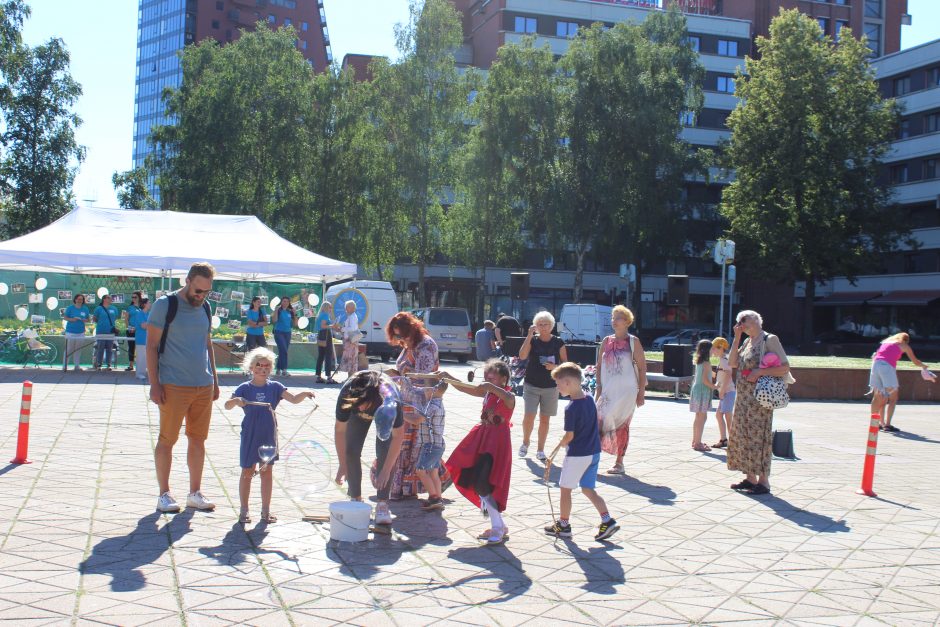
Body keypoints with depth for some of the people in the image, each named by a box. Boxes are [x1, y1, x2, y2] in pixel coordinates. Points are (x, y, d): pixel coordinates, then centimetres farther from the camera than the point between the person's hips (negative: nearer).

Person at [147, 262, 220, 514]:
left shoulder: (205, 308, 12)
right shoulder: (165, 305, -6)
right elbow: (151, 345, -7)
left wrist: (214, 379, 16)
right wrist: (154, 384, -12)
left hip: (204, 386, 6)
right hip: (174, 386, -6)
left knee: (198, 439, 9)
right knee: (167, 440, 2)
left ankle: (195, 493, 18)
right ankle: (164, 494, 12)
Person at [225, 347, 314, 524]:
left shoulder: (275, 387, 1)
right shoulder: (244, 388, -5)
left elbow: (294, 399, -6)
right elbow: (227, 405, -12)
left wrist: (305, 394, -25)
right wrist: (236, 401, -33)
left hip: (269, 436, 2)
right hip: (250, 436, -2)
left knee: (266, 471, 8)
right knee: (247, 472, 6)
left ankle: (266, 510, 17)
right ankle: (243, 510, 16)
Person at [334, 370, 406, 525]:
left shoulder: (392, 398, -45)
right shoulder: (346, 396, -41)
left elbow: (398, 436, -32)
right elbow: (340, 430, -26)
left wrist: (385, 471, -32)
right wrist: (342, 466, -23)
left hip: (384, 411, -2)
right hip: (357, 415, 2)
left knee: (385, 453, -17)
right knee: (351, 451, -9)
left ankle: (382, 504, -8)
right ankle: (356, 499, 6)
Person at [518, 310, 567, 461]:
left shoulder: (558, 342, 1)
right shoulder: (532, 340, 0)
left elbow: (565, 363, 4)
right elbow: (522, 356, -16)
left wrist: (555, 366, -17)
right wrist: (529, 336, -19)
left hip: (550, 386, 1)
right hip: (532, 385, -1)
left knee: (545, 419, 6)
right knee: (529, 416, -8)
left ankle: (540, 450, 18)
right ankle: (525, 442, 18)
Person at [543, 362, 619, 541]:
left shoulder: (571, 408, -20)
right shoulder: (590, 399, 4)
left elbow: (569, 435, -18)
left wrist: (561, 444, 3)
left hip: (577, 455, -8)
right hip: (594, 452, 8)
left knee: (565, 488, 9)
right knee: (588, 489, 15)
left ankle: (563, 524, 19)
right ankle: (607, 521, 5)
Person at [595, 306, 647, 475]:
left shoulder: (633, 342, -3)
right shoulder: (606, 341, 9)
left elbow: (642, 367, -3)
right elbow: (599, 366, 12)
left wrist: (641, 392, -7)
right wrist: (599, 387, 2)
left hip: (626, 391, -3)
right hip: (607, 391, 3)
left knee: (621, 426, 2)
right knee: (599, 422, -5)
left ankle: (619, 462, 11)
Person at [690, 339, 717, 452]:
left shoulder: (698, 362, 10)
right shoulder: (706, 363, -16)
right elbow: (705, 380, -22)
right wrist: (714, 387, -9)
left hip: (696, 389, 9)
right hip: (703, 391, -9)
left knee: (698, 417, 18)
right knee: (702, 417, -7)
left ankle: (695, 441, 26)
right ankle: (697, 443, -7)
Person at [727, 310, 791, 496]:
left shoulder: (770, 339, -8)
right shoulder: (747, 342, 14)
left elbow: (785, 367, -12)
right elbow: (732, 363, 6)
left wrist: (760, 372, -20)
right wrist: (737, 338, 3)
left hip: (759, 396, -8)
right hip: (743, 396, 8)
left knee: (758, 436, -7)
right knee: (742, 436, 10)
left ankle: (763, 481, -1)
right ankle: (750, 478, 18)